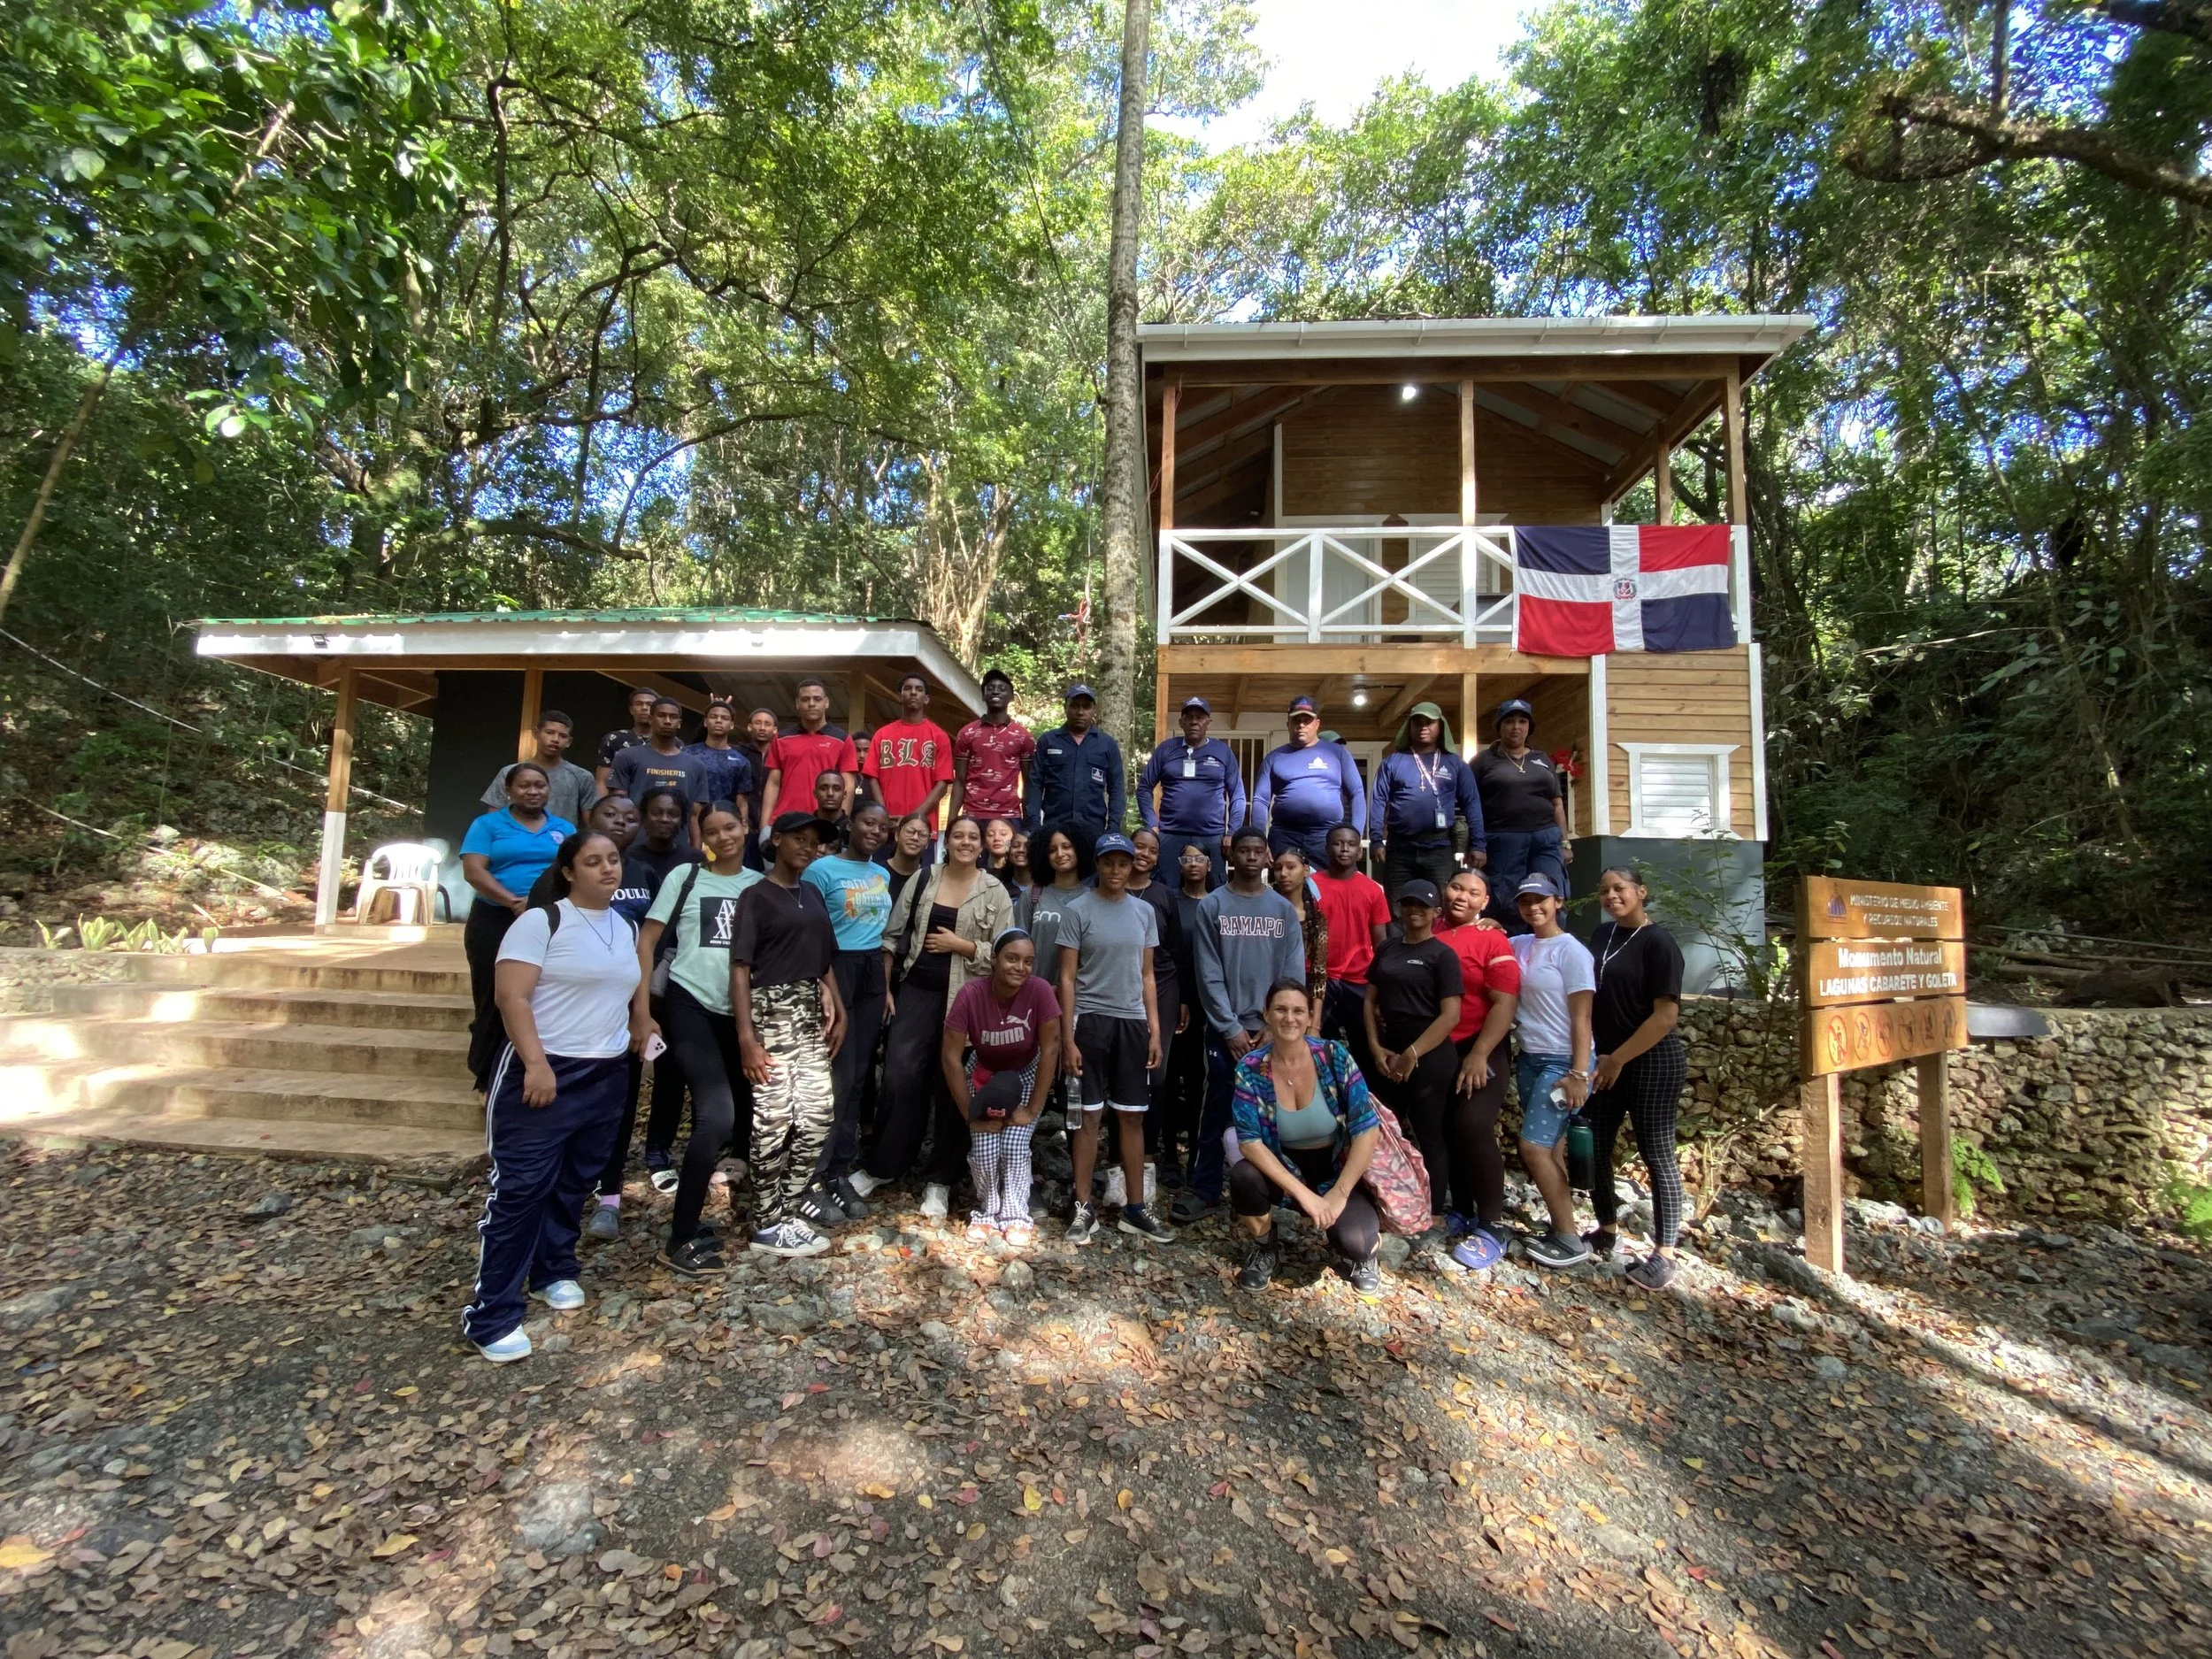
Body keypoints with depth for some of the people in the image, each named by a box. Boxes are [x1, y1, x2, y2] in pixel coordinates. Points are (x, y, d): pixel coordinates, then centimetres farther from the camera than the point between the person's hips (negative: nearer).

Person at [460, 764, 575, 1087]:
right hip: (495, 922, -2)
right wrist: (514, 902, -21)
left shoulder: (564, 829, 12)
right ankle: (489, 1078, 16)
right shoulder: (488, 825, 4)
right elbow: (473, 871, -8)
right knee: (495, 1002, 3)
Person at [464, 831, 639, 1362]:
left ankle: (554, 1272, 33)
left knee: (574, 1184, 16)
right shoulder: (541, 921, -10)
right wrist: (536, 1063, -22)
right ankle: (493, 1315, 7)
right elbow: (511, 996, -16)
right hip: (544, 1074, -6)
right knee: (520, 1188, -3)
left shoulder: (625, 928, 12)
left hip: (607, 1076, 7)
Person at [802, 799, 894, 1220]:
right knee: (837, 1076, -6)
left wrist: (887, 987, 14)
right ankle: (812, 1178, 6)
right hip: (836, 971, -6)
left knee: (858, 1076, 8)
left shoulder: (882, 875, 13)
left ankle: (840, 1172, 18)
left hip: (872, 976, 6)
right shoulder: (822, 869, -6)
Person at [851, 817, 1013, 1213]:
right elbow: (894, 936, 7)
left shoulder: (995, 893, -1)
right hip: (916, 991, 1)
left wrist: (961, 945, -13)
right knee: (900, 1076, -2)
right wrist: (885, 987, 2)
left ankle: (940, 1181, 19)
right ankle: (879, 1166, 18)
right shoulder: (922, 879, 5)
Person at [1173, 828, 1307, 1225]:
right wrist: (1231, 1028, -9)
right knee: (1217, 1111, 3)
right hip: (1226, 1029, -2)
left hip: (1272, 1030, 2)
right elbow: (1209, 975, -5)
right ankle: (1204, 1189, 14)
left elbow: (1294, 976, 2)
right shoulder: (1212, 905, 0)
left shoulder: (1284, 909, 6)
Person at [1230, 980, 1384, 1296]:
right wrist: (1302, 1193, -27)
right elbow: (1249, 1141, -20)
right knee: (1243, 1177, -30)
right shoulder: (1250, 1068, -16)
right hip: (1284, 1167, 1)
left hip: (1338, 1169, -1)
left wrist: (1339, 1193, -21)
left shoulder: (1335, 1057, -17)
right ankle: (1265, 1249, 3)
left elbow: (1368, 1128, -17)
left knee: (1355, 1241, -28)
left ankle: (1360, 1256, 14)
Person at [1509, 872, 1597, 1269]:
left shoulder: (1571, 951, -11)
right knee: (1549, 1148, 11)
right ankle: (1561, 1230, 21)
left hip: (1561, 1063, -7)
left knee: (1533, 1147, -9)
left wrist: (1579, 1074, -18)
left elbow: (1581, 1018, -14)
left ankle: (1570, 1240, 3)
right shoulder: (1519, 946, 7)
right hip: (1528, 1058, 7)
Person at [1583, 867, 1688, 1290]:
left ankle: (1664, 1254, 11)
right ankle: (1606, 1231, 27)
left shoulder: (1658, 943, -12)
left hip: (1653, 1061, -7)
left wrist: (1619, 1059, -14)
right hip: (1606, 1060, 7)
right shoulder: (1603, 934, 8)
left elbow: (1667, 1015, -16)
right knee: (1595, 1145, 10)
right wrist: (1596, 1055, 11)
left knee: (1656, 1153, 0)